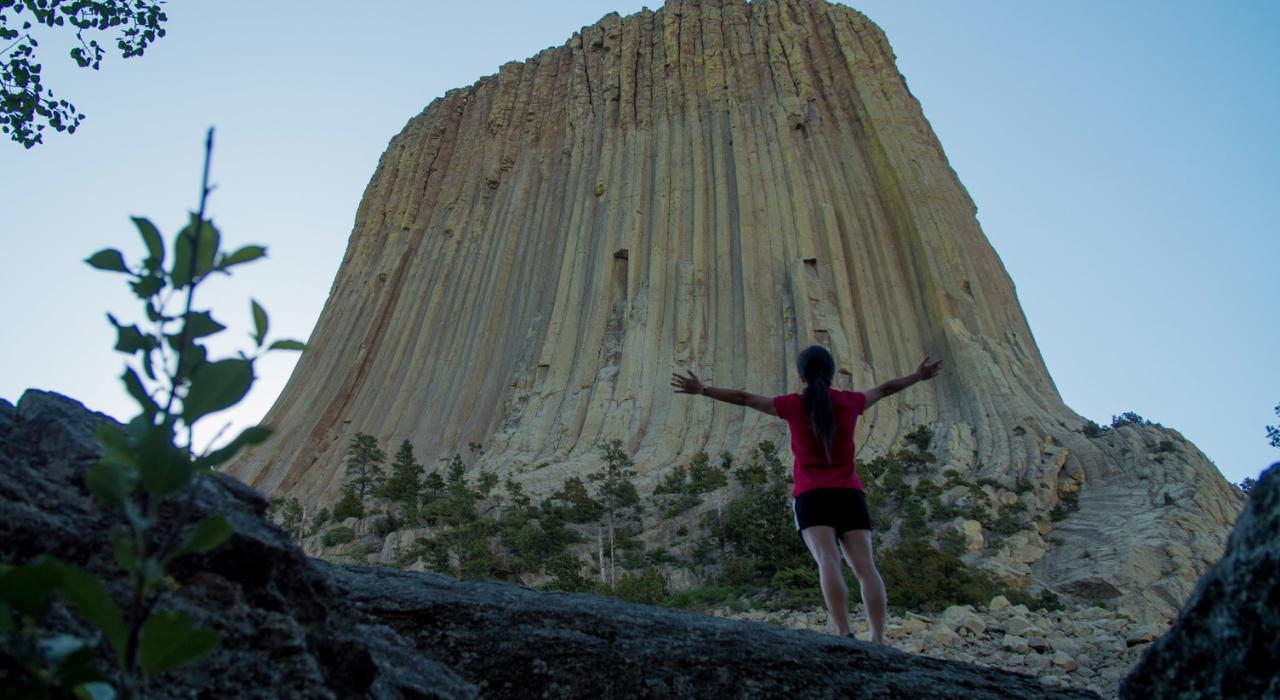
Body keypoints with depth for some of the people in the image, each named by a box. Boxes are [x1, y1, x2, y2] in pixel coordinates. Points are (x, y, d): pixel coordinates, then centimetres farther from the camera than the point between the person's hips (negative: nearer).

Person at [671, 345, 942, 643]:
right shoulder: (850, 402, 9)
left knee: (827, 560, -19)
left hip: (812, 496, -2)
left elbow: (744, 398, 9)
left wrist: (701, 390, 18)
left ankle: (845, 636, -34)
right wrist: (919, 376, 45)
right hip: (850, 496, 2)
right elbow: (885, 389, 27)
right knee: (865, 565, -9)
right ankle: (878, 640, -23)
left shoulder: (793, 405, 3)